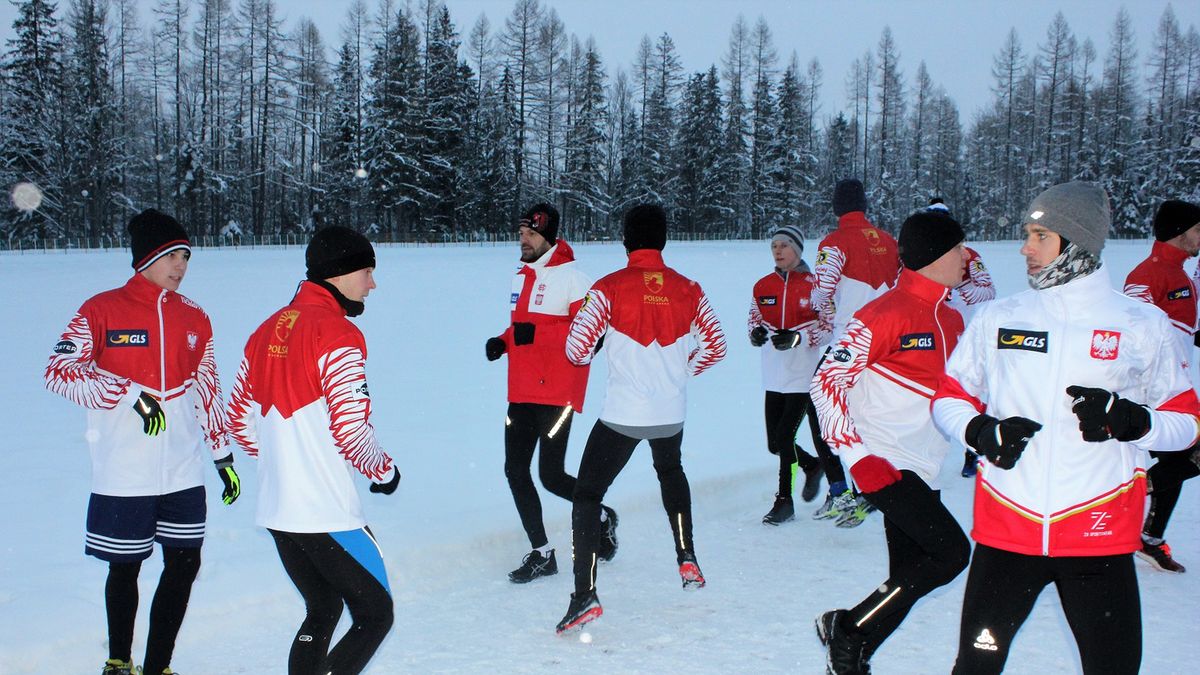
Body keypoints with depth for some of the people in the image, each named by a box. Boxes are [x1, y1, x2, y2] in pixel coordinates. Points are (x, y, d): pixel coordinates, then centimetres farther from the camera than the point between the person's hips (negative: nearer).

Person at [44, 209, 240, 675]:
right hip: (123, 475, -4)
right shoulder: (102, 311, -4)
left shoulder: (194, 319, 10)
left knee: (184, 564, 4)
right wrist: (131, 394, -21)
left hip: (183, 473, 4)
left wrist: (224, 456, 17)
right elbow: (60, 371, -12)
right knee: (125, 567, 8)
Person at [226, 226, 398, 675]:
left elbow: (239, 420, 16)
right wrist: (385, 472, 0)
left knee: (322, 610, 21)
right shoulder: (337, 332, -14)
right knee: (375, 615, 4)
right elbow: (351, 430, -18)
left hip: (276, 510, 8)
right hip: (327, 514, -8)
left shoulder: (268, 330, 11)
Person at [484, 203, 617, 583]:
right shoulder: (520, 278, 15)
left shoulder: (570, 277, -10)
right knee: (515, 471, 5)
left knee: (551, 476, -6)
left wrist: (537, 333, -25)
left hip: (557, 394, -8)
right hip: (521, 393, 8)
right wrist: (503, 341, 7)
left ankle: (602, 518, 23)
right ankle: (541, 554, 17)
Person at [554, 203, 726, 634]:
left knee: (587, 493, 4)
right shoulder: (688, 290, 1)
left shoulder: (608, 289, -10)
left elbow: (578, 349, -11)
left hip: (622, 413, -4)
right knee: (670, 471, 34)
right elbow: (715, 347, 9)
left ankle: (585, 595, -8)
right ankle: (687, 559, 34)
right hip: (671, 413, 4)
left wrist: (599, 347, 12)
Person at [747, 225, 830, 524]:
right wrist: (757, 332, -7)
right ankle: (812, 467, 36)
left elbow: (828, 327, -6)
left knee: (784, 436, -10)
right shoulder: (763, 286, 8)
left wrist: (798, 337, -20)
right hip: (774, 375, 5)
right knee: (775, 443, 7)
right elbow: (755, 320, 16)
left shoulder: (814, 285, -6)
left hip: (805, 374, -5)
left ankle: (785, 500, 5)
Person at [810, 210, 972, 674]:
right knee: (951, 553, -17)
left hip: (922, 471, 9)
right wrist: (858, 457, -20)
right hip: (884, 465, -9)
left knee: (908, 578, 9)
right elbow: (828, 381, -15)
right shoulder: (885, 314, -14)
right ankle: (848, 629, -5)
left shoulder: (951, 320, 14)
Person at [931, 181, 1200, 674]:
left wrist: (1129, 420, -15)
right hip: (1005, 528, 1)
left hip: (1100, 535, -1)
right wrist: (981, 431, -8)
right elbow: (949, 398, 13)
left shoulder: (1143, 326, 2)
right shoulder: (995, 319, 7)